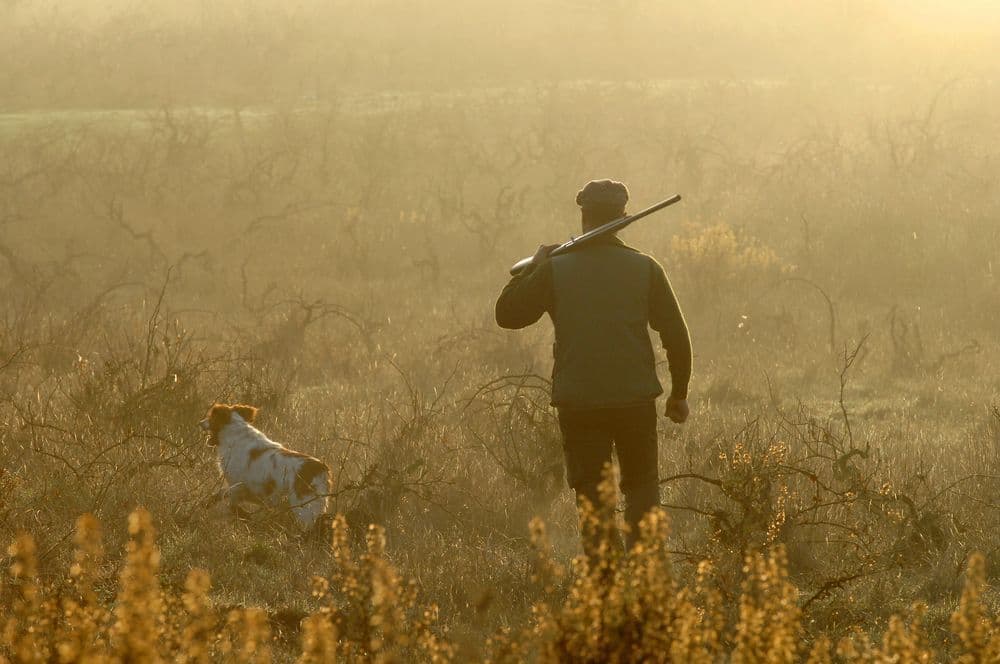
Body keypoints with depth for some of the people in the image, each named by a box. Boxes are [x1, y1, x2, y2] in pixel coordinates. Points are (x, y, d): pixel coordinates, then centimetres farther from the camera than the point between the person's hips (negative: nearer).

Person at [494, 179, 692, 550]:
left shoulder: (554, 270, -3)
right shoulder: (645, 269, -1)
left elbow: (507, 314, 5)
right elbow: (677, 337, 1)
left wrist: (533, 267, 16)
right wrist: (679, 393, 13)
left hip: (578, 404, 0)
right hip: (635, 400, 0)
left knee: (592, 495, 7)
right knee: (642, 487, 14)